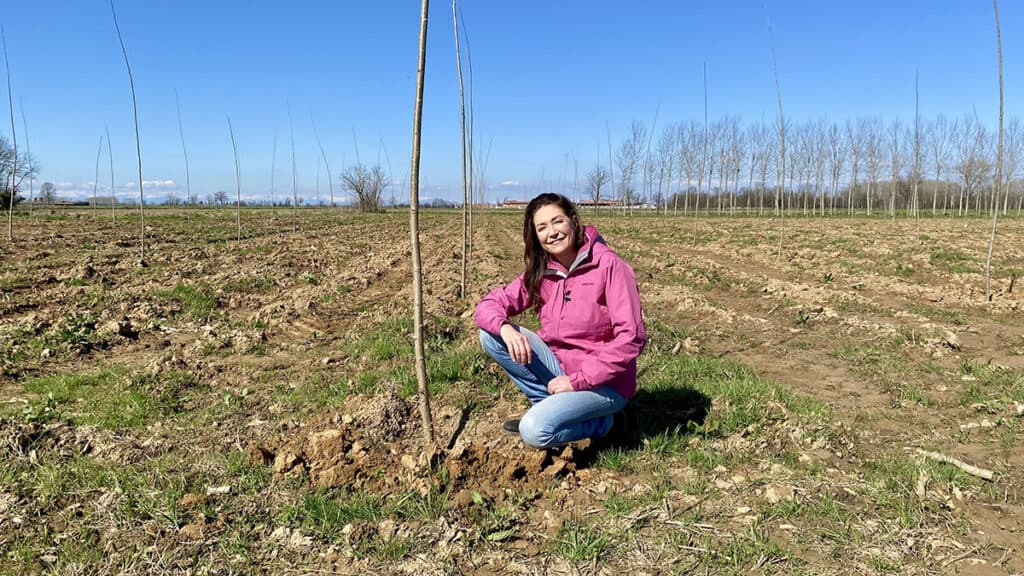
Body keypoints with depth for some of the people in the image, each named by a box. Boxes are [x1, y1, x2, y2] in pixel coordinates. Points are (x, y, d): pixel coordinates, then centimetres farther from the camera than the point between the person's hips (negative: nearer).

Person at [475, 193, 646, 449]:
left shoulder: (608, 265, -18)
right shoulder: (539, 272, -1)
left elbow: (631, 338, -22)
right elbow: (488, 305, -2)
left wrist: (577, 380, -21)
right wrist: (505, 327, -26)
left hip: (604, 382, -6)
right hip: (560, 367, 6)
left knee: (536, 431, -27)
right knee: (491, 335, -9)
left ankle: (596, 421, 3)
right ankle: (549, 403, 2)